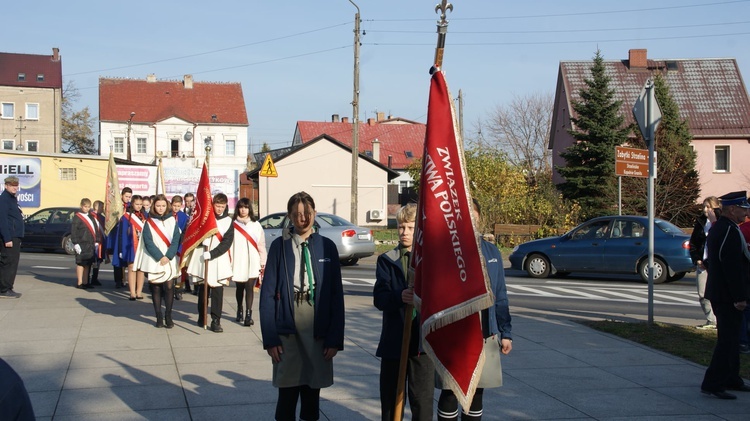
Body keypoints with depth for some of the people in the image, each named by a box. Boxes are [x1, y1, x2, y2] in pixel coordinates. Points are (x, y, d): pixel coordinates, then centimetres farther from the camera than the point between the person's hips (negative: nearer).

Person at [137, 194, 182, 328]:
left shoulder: (172, 220, 7)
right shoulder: (149, 222, 4)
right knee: (156, 289, 1)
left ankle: (168, 316, -1)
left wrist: (168, 256, -11)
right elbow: (148, 242, -3)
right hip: (154, 261, 0)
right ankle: (159, 318, 7)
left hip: (170, 260, 0)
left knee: (169, 287, -9)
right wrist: (159, 257, -13)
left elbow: (176, 240, 1)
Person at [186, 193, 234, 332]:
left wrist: (212, 254, -14)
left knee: (217, 290, -6)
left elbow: (227, 242, -5)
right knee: (202, 288, 9)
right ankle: (201, 317, 23)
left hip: (219, 259, -1)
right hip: (201, 257, 1)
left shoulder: (228, 221, 3)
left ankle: (216, 321, -5)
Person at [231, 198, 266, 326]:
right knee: (239, 288, 12)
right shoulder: (233, 224, 4)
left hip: (252, 263, -1)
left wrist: (263, 263, 3)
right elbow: (228, 243, 1)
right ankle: (239, 311, 30)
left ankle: (248, 315, -13)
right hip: (238, 262, 1)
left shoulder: (256, 225, 6)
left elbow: (261, 244, 6)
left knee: (249, 288, -11)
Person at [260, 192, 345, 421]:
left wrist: (336, 338, -2)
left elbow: (337, 295, 2)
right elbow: (268, 293, -2)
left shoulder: (327, 247, 2)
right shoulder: (279, 246, -1)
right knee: (287, 396, 3)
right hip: (287, 332, -1)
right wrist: (270, 338, -7)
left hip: (319, 334, 1)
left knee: (312, 396, 10)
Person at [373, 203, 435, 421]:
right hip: (393, 340, 1)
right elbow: (379, 298, -7)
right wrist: (399, 296, -26)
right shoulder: (387, 260, 5)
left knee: (423, 401, 2)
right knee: (391, 399, 10)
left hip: (423, 340, -1)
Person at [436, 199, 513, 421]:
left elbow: (500, 296, 11)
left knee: (476, 394, 12)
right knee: (449, 394, 5)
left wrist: (506, 333, 9)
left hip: (485, 336, 4)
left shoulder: (491, 252, 7)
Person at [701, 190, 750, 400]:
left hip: (719, 294, 11)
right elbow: (733, 266, -24)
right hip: (728, 296, -11)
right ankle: (713, 384, -6)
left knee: (730, 338, 18)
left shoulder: (717, 228, 14)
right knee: (728, 340, -7)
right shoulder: (730, 231, -19)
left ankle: (731, 379, 28)